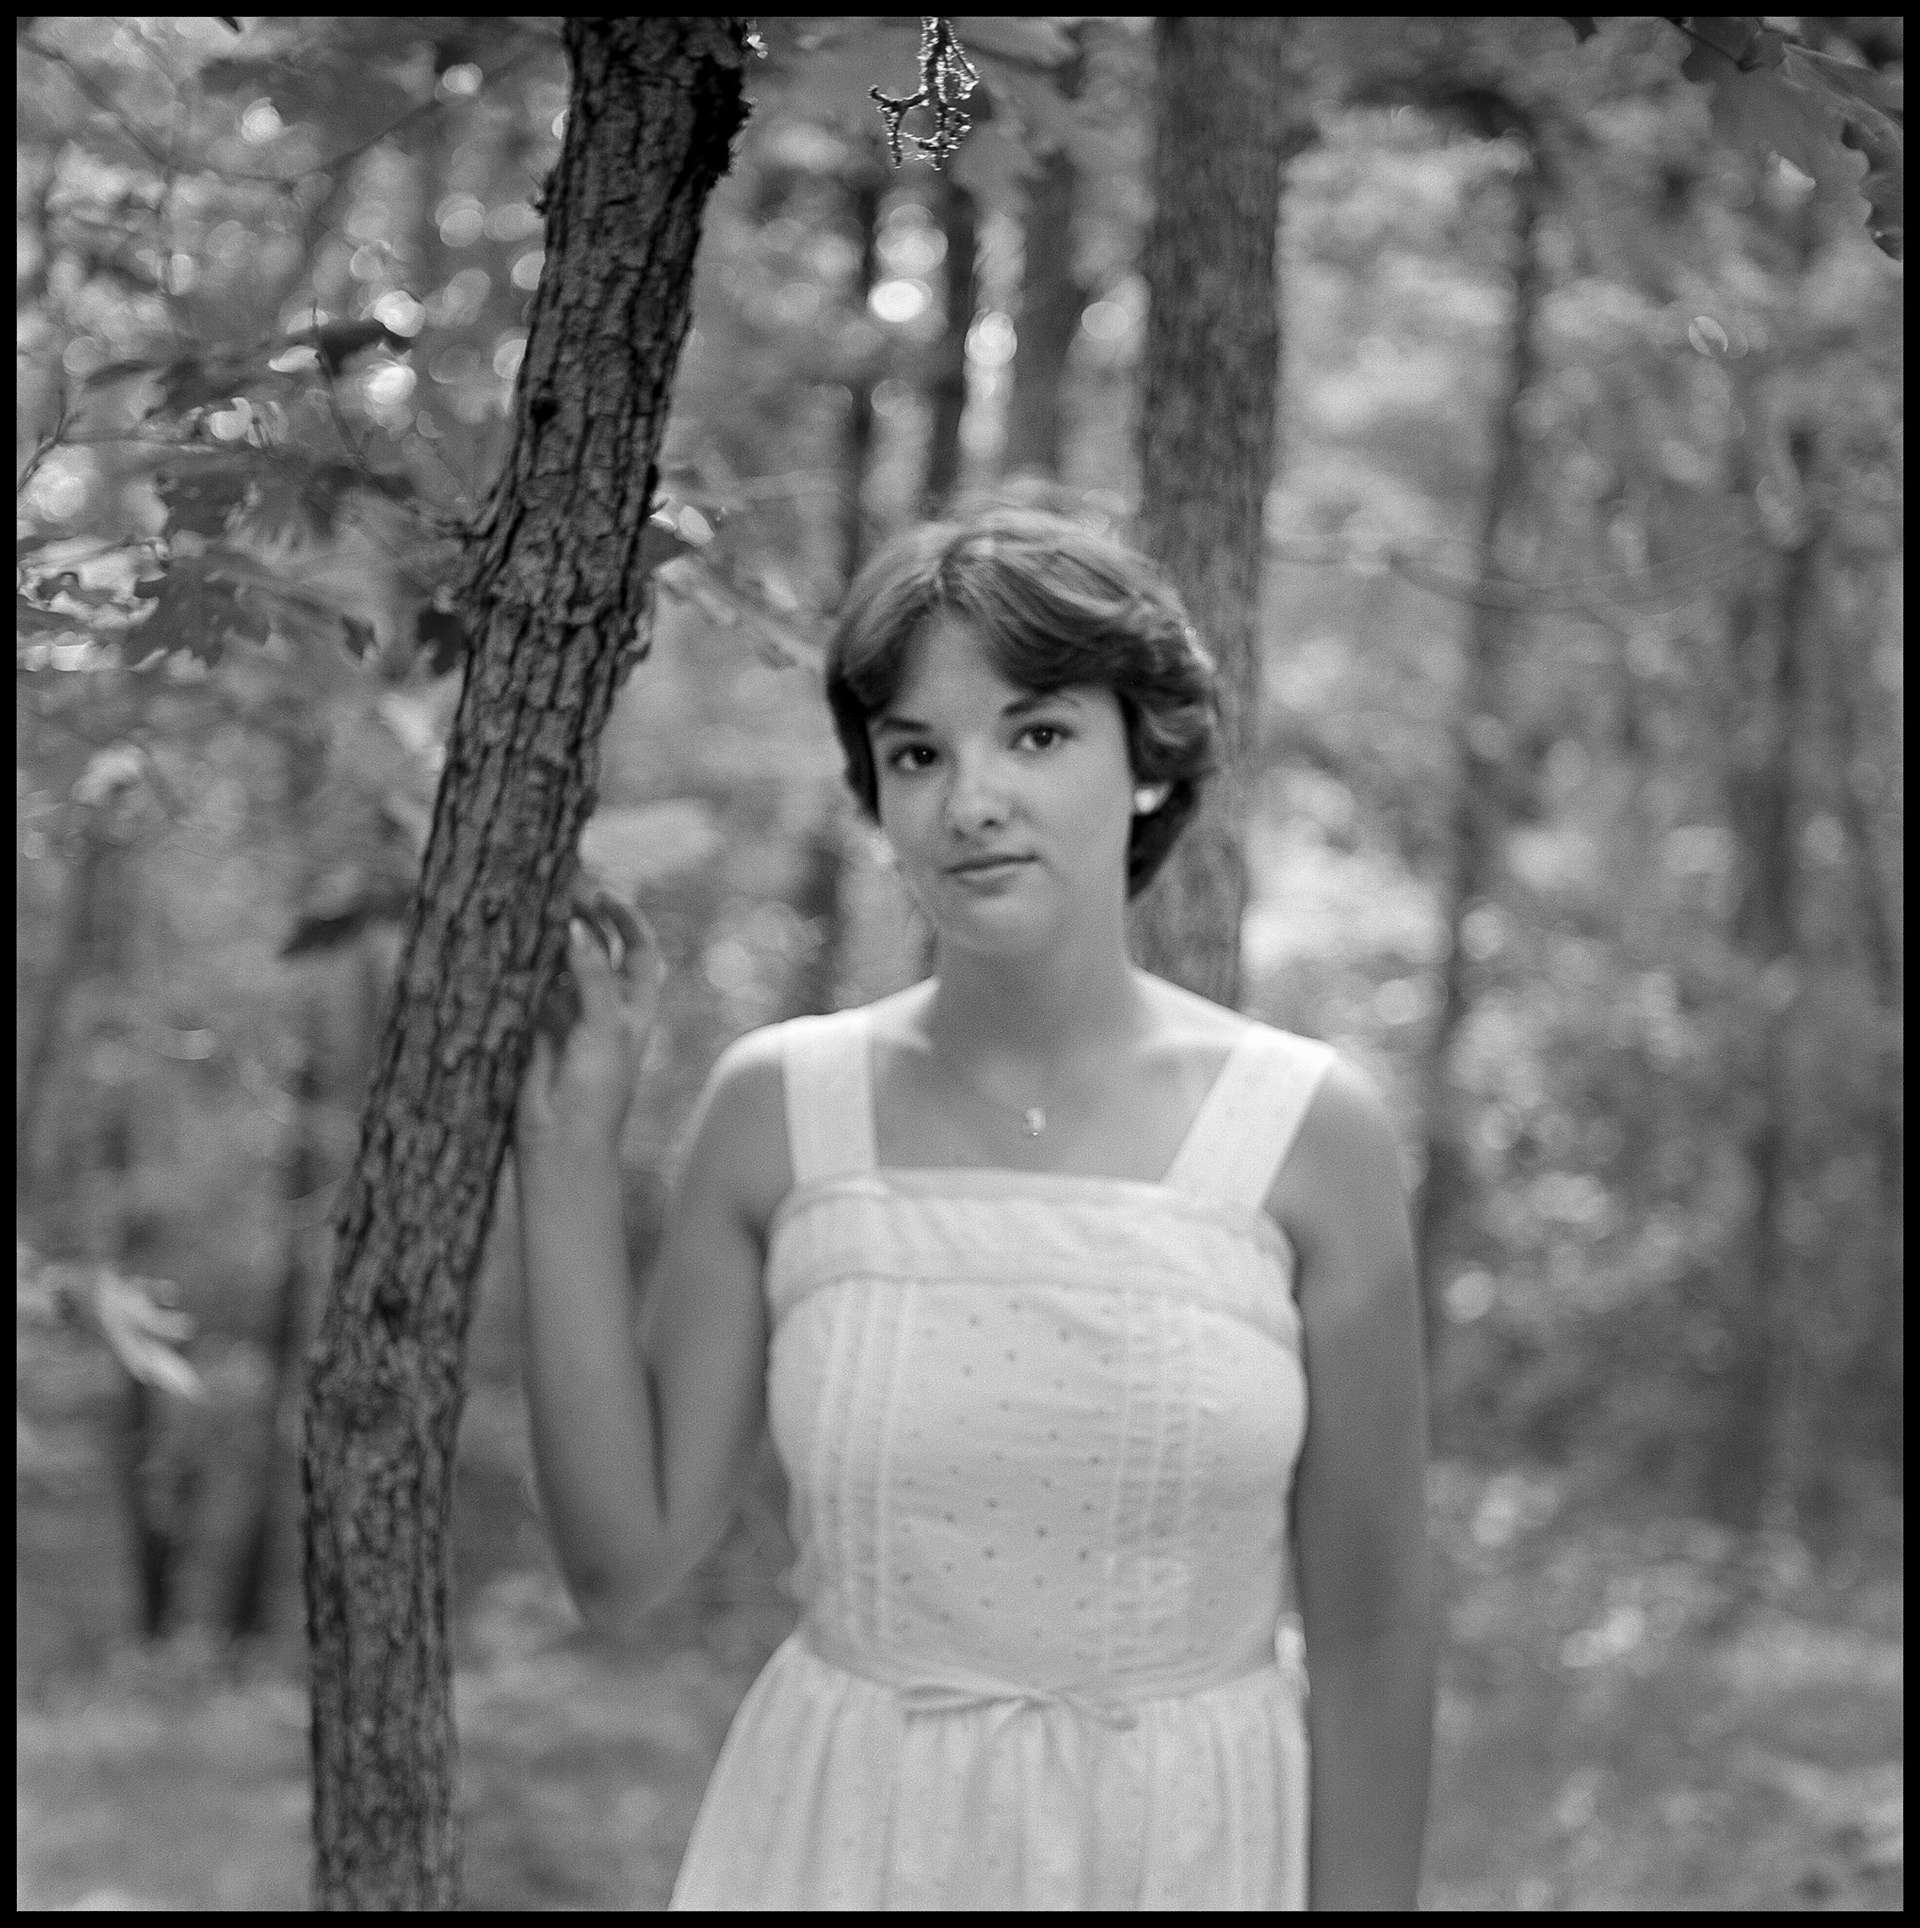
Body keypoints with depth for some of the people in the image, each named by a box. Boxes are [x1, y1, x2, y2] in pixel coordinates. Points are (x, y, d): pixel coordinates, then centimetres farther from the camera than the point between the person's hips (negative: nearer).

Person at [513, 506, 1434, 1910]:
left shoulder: (1308, 1135, -9)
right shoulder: (781, 1109, -4)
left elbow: (1367, 1634, -4)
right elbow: (623, 1564, -3)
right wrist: (570, 1147, -8)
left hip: (1189, 1849, -1)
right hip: (845, 1842, 1)